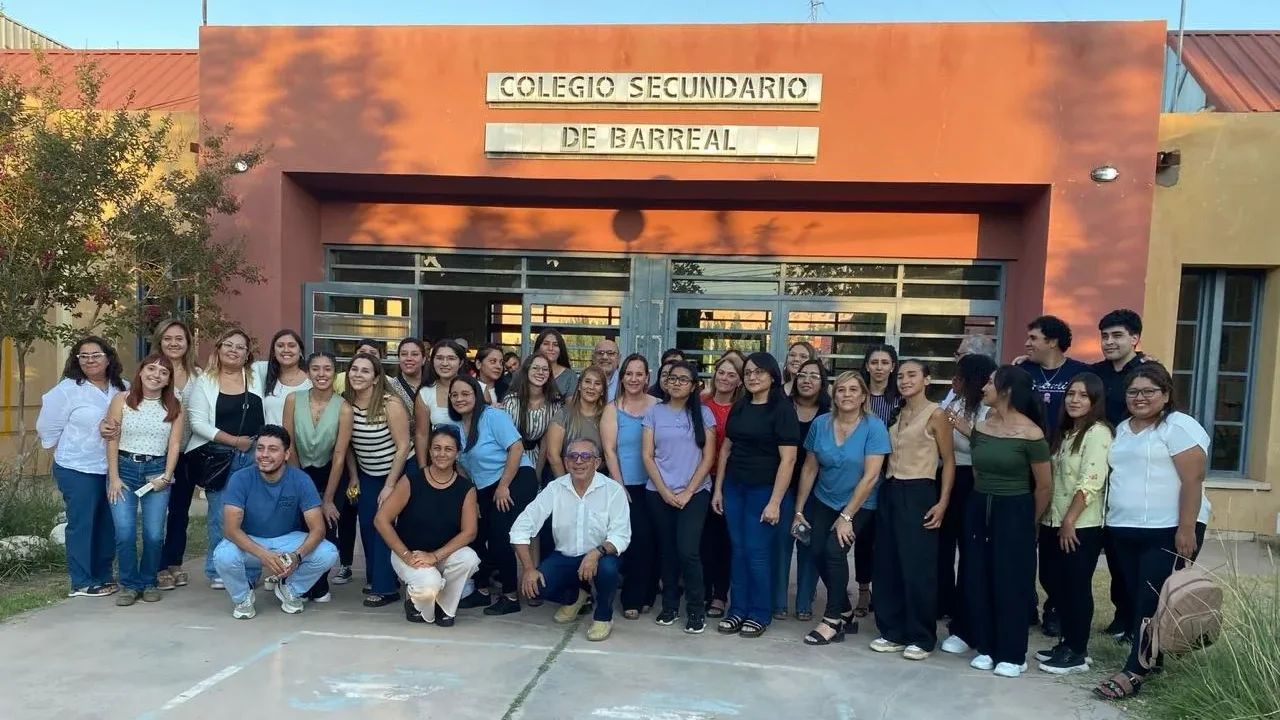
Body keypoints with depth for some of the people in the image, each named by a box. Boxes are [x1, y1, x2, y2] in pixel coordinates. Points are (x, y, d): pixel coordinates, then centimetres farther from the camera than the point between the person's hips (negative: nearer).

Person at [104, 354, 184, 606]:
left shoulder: (174, 407, 4)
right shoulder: (121, 400, 0)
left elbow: (174, 445, 2)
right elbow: (112, 440, -2)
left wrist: (166, 477, -7)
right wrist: (114, 478, -6)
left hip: (157, 471, 1)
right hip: (124, 468, -1)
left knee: (154, 534, -3)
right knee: (124, 531, -8)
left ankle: (148, 582, 16)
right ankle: (129, 584, 8)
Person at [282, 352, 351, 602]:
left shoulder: (343, 409, -19)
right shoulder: (293, 400, -13)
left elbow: (339, 457, -17)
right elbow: (289, 446, -7)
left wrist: (328, 500, -14)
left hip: (330, 475, -1)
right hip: (301, 474, 2)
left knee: (327, 528, -4)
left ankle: (318, 585, 19)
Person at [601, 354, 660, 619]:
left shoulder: (658, 406, 4)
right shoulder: (612, 409, 1)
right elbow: (609, 451, -4)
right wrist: (619, 486, -9)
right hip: (627, 486, -2)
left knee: (652, 539, 5)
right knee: (638, 539, -5)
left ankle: (646, 594, 21)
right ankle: (632, 599, 8)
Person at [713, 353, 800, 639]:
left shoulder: (783, 409, -9)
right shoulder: (739, 407, 9)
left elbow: (788, 458, -13)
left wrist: (775, 501, -16)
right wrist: (718, 488, 10)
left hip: (763, 489, -5)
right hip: (733, 487, 5)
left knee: (756, 552, -1)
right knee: (738, 550, 9)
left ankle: (760, 614, 15)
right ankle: (738, 609, 20)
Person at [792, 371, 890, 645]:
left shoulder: (874, 427, -16)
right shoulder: (820, 423, -6)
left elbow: (871, 476, -19)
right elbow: (810, 469, 0)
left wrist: (846, 516, -20)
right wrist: (799, 510, 0)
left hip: (859, 504, -3)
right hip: (823, 501, 4)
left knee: (835, 550, -18)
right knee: (817, 552, -9)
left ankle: (833, 620, 0)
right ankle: (846, 613, 15)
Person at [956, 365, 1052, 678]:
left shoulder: (1031, 435, -14)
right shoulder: (980, 427, 2)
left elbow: (1044, 486, -6)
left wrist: (1029, 521, 4)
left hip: (1014, 512, -5)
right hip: (978, 509, 6)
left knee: (1011, 582, 2)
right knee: (978, 579, 8)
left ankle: (1012, 655, 15)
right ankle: (986, 647, 21)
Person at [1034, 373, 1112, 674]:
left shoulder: (1098, 432, -12)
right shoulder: (1065, 432, 15)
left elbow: (1091, 482, -19)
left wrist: (1070, 520, -19)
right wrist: (1046, 518, 10)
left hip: (1081, 527, -8)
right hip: (1053, 523, 8)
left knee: (1076, 587, 0)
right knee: (1056, 583, 12)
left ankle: (1078, 653, 10)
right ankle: (1068, 644, 25)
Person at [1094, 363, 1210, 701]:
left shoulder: (1179, 426, -9)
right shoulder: (1122, 429, 14)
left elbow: (1193, 481, -15)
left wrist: (1186, 530, -20)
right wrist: (1110, 520, 15)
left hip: (1168, 531, -7)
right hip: (1124, 530, 7)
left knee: (1153, 601, -5)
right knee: (1136, 598, 10)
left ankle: (1135, 672, -4)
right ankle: (1150, 657, 22)